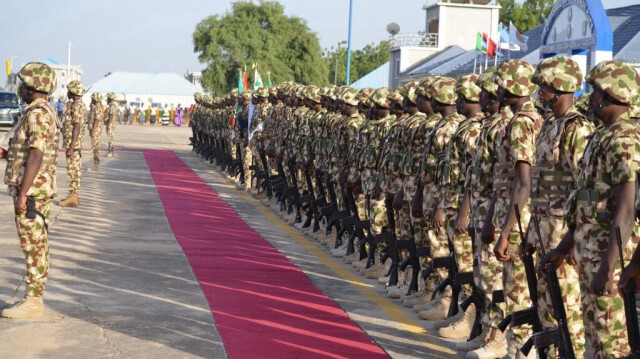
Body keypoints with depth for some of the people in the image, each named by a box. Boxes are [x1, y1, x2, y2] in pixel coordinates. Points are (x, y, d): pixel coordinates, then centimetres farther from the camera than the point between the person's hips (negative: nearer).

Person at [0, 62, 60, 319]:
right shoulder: (45, 112, 15)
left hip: (32, 191, -10)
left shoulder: (37, 114, -17)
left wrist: (22, 194, -24)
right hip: (36, 190, 10)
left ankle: (32, 303, -1)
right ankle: (33, 298, 17)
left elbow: (36, 156, -23)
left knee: (34, 245, -5)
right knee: (36, 245, 12)